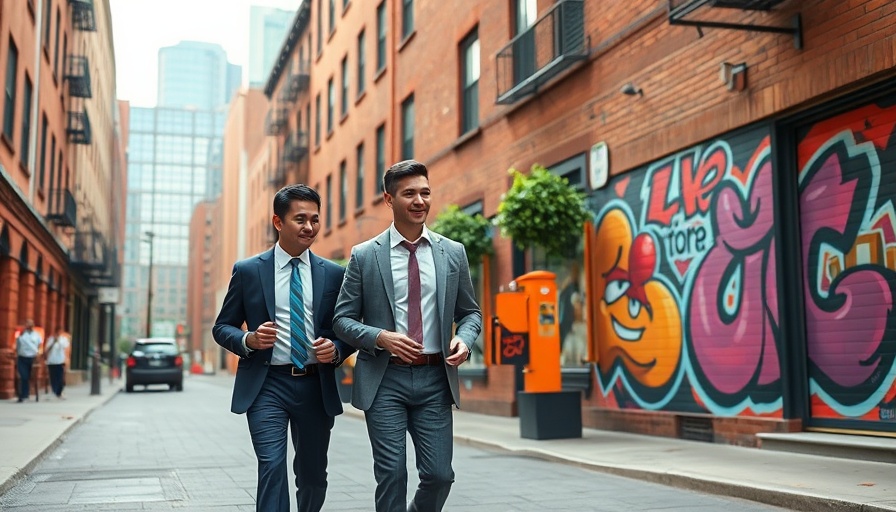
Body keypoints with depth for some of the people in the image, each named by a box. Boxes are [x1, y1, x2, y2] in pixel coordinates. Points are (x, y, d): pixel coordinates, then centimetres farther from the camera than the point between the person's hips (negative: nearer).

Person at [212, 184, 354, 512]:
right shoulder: (247, 271, 1)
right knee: (272, 467, -15)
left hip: (316, 386, 3)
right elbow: (222, 327, 6)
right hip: (267, 385, -2)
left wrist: (336, 349, -12)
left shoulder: (333, 274, 5)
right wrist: (249, 340, -15)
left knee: (313, 476, 15)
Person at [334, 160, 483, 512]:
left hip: (434, 378, 2)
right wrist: (381, 338, -15)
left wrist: (463, 339, -8)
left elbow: (470, 312, 14)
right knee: (392, 474, 0)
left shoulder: (453, 253, 7)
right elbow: (343, 319, 2)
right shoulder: (364, 256, 1)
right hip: (385, 378, -2)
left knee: (439, 475, 3)